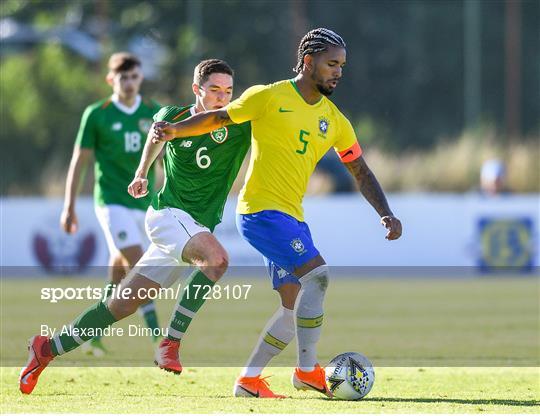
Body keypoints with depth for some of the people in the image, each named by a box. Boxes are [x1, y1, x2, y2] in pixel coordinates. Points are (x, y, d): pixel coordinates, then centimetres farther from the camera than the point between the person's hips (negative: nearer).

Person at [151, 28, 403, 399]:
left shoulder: (334, 121, 12)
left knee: (297, 307, 5)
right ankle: (307, 369, -13)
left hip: (292, 217, 8)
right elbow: (218, 118, 4)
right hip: (261, 210, -8)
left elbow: (361, 172, 17)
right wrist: (174, 129, -11)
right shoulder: (270, 97, -5)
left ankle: (249, 380, 14)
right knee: (318, 274, -21)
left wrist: (386, 214, 5)